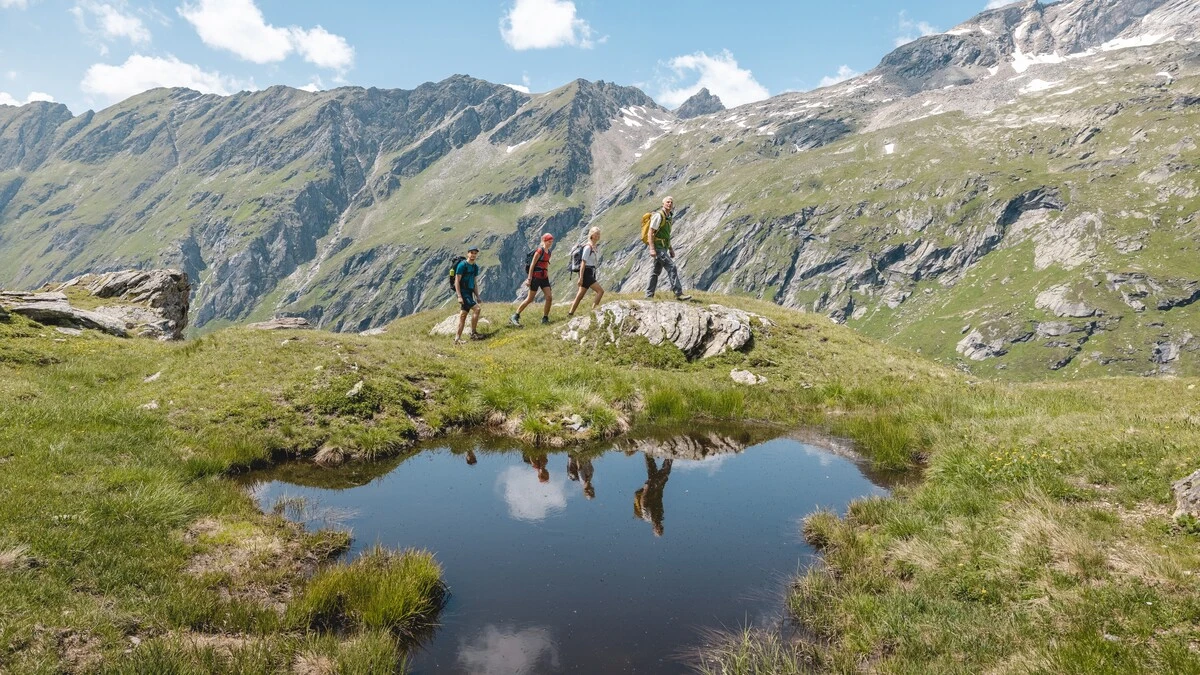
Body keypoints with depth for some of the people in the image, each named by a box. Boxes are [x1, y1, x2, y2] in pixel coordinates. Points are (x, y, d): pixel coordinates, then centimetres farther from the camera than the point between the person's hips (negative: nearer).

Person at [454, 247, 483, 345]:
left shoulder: (475, 267, 13)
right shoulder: (462, 265, -10)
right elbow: (457, 281, -13)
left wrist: (477, 296, 12)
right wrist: (459, 296, -19)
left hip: (469, 293, 8)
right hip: (463, 292, -8)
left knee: (463, 315, 7)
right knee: (477, 308, -19)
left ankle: (457, 338, 9)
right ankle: (473, 333, -10)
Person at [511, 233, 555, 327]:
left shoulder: (548, 252, 13)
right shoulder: (539, 250, -11)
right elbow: (532, 265, -14)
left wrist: (548, 278, 20)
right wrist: (529, 278, -18)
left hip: (544, 278, 8)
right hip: (536, 277, -7)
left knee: (549, 297, -3)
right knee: (530, 299, -4)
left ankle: (545, 318, 7)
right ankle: (515, 317, 5)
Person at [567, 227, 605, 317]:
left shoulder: (597, 246, 14)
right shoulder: (588, 247, -12)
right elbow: (583, 262, -15)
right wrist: (581, 277, -19)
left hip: (591, 272, 9)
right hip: (586, 272, -9)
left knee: (580, 295, 10)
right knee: (600, 290, -15)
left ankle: (570, 313, 15)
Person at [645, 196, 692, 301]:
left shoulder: (669, 217, 16)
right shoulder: (658, 215, -12)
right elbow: (651, 232, -17)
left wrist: (671, 249, 21)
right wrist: (652, 249, -24)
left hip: (663, 248, 10)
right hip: (658, 247, -10)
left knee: (656, 271, 11)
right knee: (672, 267, -15)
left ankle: (649, 295, 16)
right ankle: (679, 293, -17)